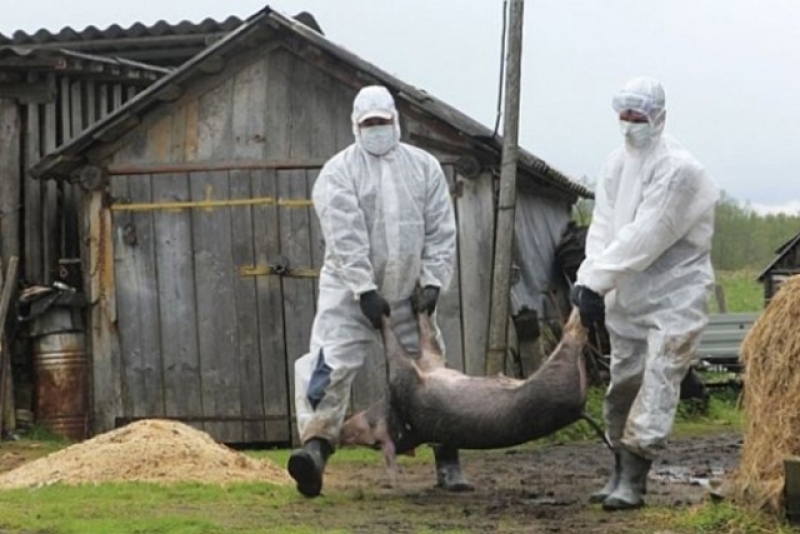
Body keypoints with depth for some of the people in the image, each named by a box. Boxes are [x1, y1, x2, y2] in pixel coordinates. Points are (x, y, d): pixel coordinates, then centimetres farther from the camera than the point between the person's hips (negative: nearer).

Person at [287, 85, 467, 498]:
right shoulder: (338, 172, -6)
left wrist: (432, 282, -8)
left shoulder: (424, 167, 6)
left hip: (409, 293, 3)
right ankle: (315, 446, -29)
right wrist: (365, 290, -22)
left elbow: (441, 231, 3)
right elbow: (345, 237, -15)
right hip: (349, 292, -3)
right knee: (331, 364, -20)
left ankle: (448, 462, 18)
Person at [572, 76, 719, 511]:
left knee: (656, 385, -13)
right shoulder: (617, 164, 5)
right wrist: (589, 280, -19)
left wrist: (596, 281, -25)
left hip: (673, 295, -7)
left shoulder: (679, 169, -18)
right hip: (628, 295, 7)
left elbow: (645, 238, -23)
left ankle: (634, 481, -14)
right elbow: (603, 227, -3)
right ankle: (621, 472, 25)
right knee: (622, 385, 13)